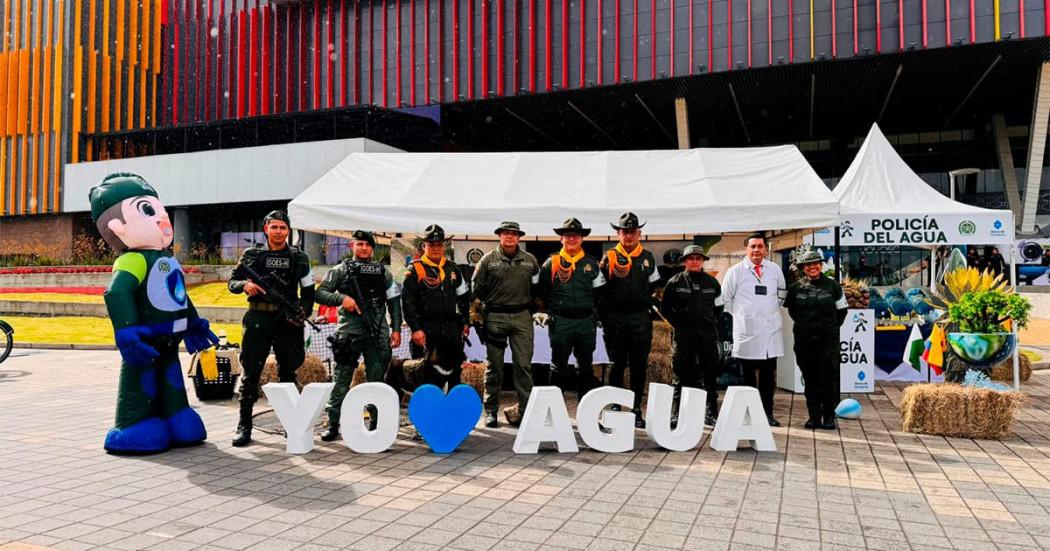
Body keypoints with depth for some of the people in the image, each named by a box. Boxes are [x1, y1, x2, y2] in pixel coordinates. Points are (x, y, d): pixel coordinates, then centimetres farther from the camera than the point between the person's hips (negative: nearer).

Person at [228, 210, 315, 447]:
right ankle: (244, 425, 5)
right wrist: (244, 284, -12)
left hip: (288, 320, 1)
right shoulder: (251, 255, 8)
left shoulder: (299, 258, 10)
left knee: (288, 372, 8)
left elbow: (308, 290, 12)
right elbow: (232, 282, 10)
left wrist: (303, 311, -5)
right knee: (250, 372, -1)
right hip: (258, 318, -1)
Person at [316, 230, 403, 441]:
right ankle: (333, 425, 7)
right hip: (349, 332, -2)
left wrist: (396, 329, 5)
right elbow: (320, 294, 0)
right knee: (341, 381, 0)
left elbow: (394, 302, 13)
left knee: (376, 381, 7)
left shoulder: (383, 272, 14)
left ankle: (376, 424, 16)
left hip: (378, 333, 2)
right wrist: (341, 298, -16)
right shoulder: (340, 270, 7)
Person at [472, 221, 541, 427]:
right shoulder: (488, 260, 2)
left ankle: (525, 409, 7)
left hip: (522, 317, 2)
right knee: (494, 366, 6)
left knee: (524, 365, 1)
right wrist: (478, 314, 1)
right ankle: (490, 410, 15)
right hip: (495, 317, -1)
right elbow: (477, 289, 4)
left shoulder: (530, 261, 9)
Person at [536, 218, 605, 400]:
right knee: (558, 365, 5)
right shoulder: (551, 263, 3)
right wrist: (553, 308, 6)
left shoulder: (591, 263, 8)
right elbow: (541, 291, 8)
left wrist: (596, 315, 6)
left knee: (585, 365, 10)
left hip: (586, 321, 2)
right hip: (560, 322, -2)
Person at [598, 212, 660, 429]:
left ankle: (637, 410, 12)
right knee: (617, 365, 5)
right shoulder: (609, 257, 3)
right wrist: (604, 318, -1)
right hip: (615, 319, -1)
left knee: (639, 366, 4)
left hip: (640, 319, 2)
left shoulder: (648, 258, 10)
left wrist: (643, 303, 10)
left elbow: (653, 286, 20)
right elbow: (600, 290, 2)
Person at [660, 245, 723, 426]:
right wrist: (679, 323, 4)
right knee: (683, 375, 1)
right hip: (683, 336, -2)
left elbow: (718, 307, 19)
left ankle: (711, 413, 14)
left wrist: (710, 323, 10)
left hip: (708, 335, 2)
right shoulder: (675, 282, 1)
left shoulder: (712, 282, 8)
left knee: (710, 375, 5)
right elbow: (665, 309, 9)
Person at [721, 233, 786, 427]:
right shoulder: (735, 272, -1)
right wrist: (739, 315, 6)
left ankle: (767, 413, 13)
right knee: (748, 376, 3)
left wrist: (772, 312, 16)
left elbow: (782, 293, 22)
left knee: (769, 376, 5)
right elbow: (725, 299, 6)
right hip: (746, 331, -3)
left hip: (771, 331, 3)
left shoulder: (775, 270, 8)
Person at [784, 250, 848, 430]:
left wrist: (832, 326, 7)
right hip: (804, 339, 1)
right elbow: (791, 310, 18)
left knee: (828, 378, -1)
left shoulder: (832, 285, 1)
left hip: (828, 339, -1)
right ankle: (814, 416, 14)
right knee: (810, 379, 6)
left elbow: (841, 310, 11)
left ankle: (829, 416, 10)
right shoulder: (796, 288, 3)